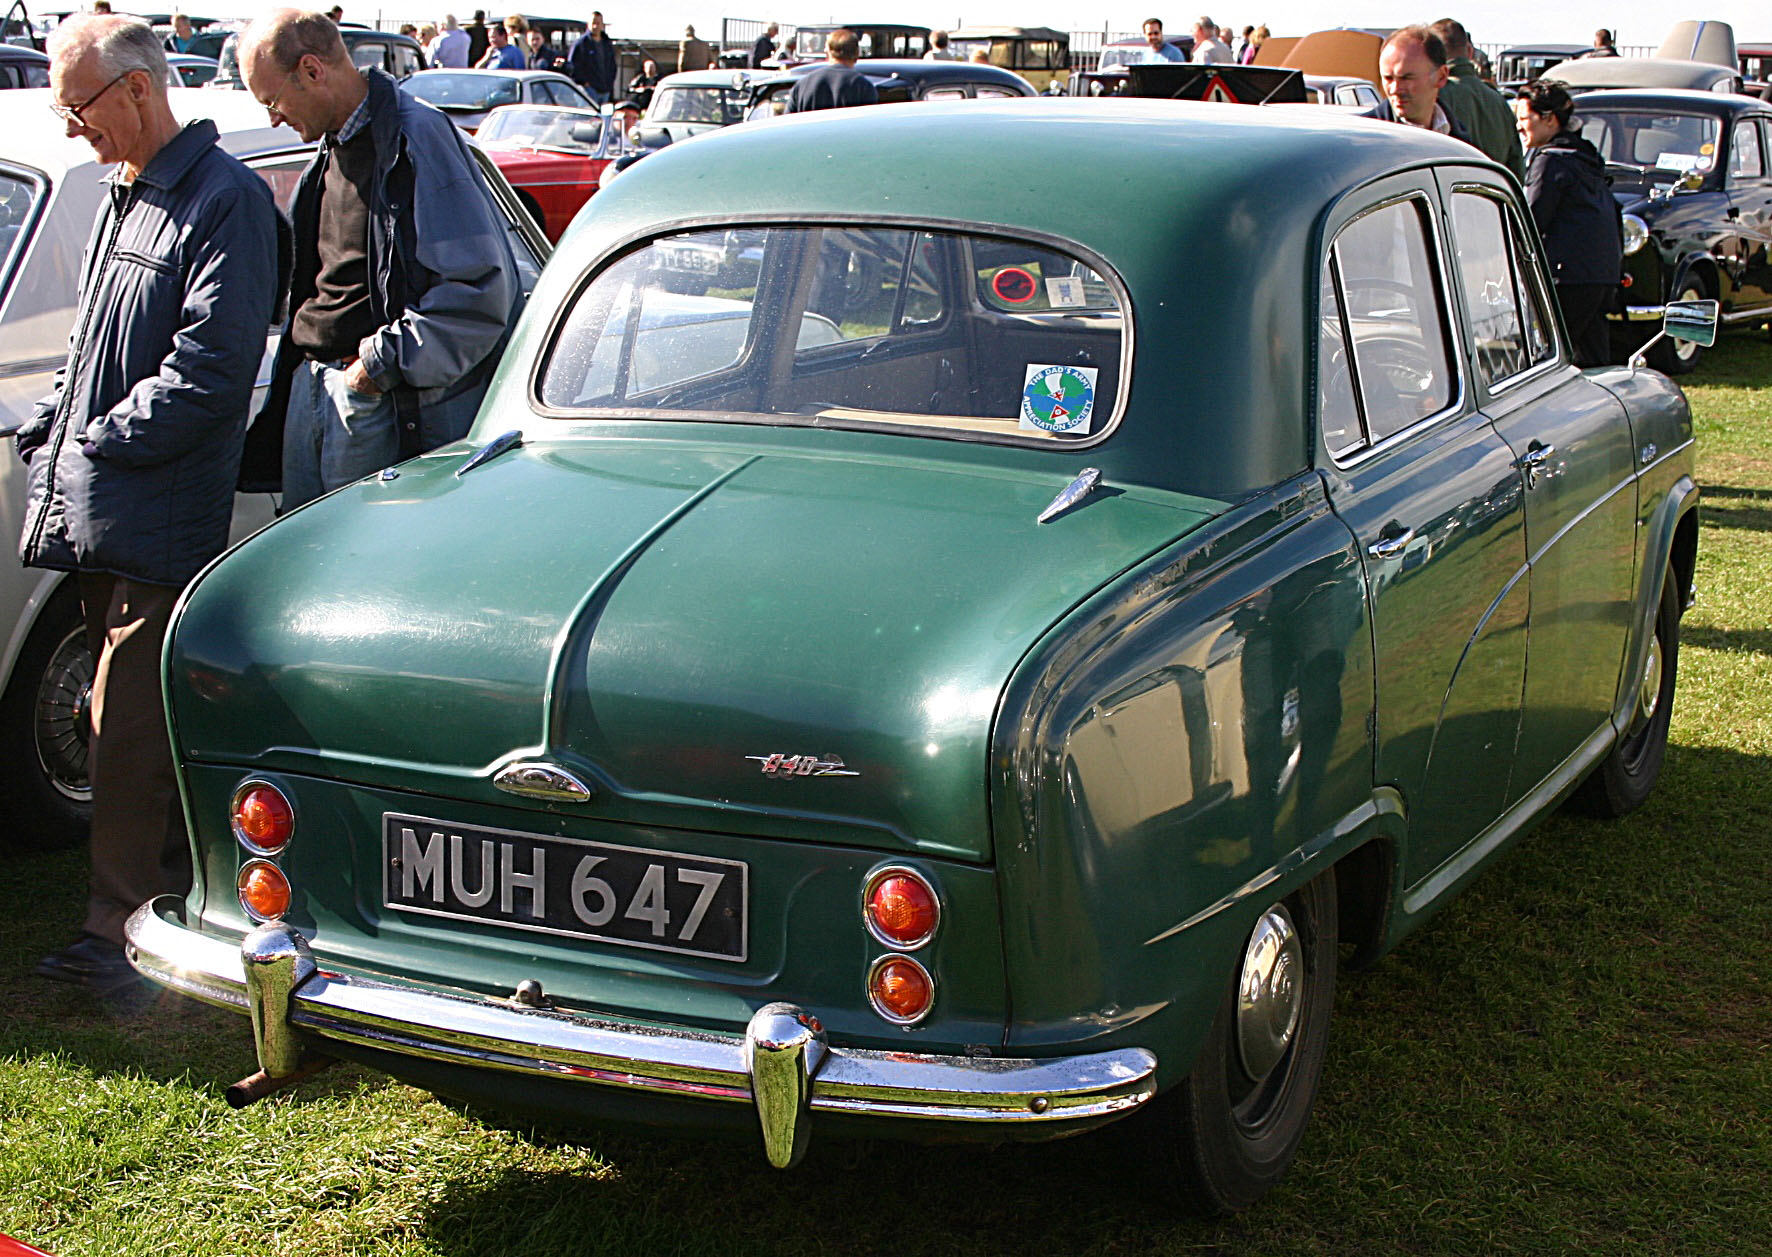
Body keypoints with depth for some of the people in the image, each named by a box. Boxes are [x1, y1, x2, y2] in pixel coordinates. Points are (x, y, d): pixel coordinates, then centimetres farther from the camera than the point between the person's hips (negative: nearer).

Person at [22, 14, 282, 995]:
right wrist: (47, 429, 9)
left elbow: (210, 370, -18)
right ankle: (176, 887, 25)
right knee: (141, 725, 14)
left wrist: (101, 444, -14)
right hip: (96, 515, 9)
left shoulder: (223, 203, -11)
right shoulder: (123, 196, 17)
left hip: (157, 522, -9)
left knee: (129, 729, -6)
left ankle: (123, 927, 0)